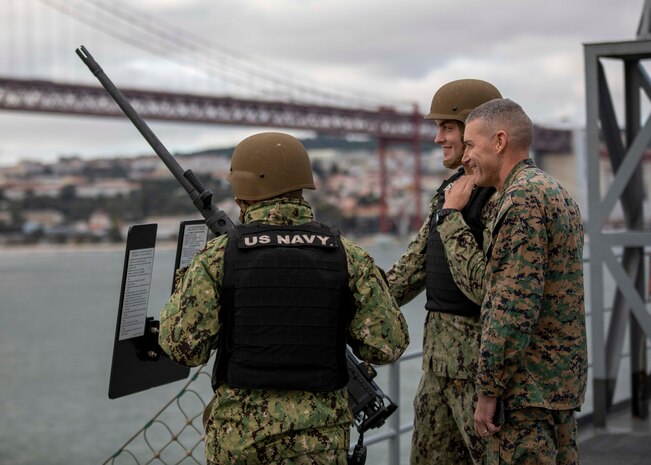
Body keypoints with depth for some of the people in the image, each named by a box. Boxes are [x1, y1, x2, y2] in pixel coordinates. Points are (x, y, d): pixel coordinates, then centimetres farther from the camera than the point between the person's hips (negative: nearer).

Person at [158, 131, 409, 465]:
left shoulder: (218, 257, -6)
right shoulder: (348, 257, -3)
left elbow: (183, 346, -5)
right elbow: (388, 344, -2)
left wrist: (185, 285, 12)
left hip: (239, 435, 0)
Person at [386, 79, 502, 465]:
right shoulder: (450, 191, 12)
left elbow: (487, 289, -23)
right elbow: (414, 267, 15)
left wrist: (454, 217, -21)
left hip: (484, 357, -9)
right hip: (441, 357, 9)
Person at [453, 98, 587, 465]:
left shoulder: (523, 196, -15)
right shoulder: (558, 192, 16)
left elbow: (515, 305, -21)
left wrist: (488, 390, -18)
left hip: (528, 385, -10)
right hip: (565, 379, 10)